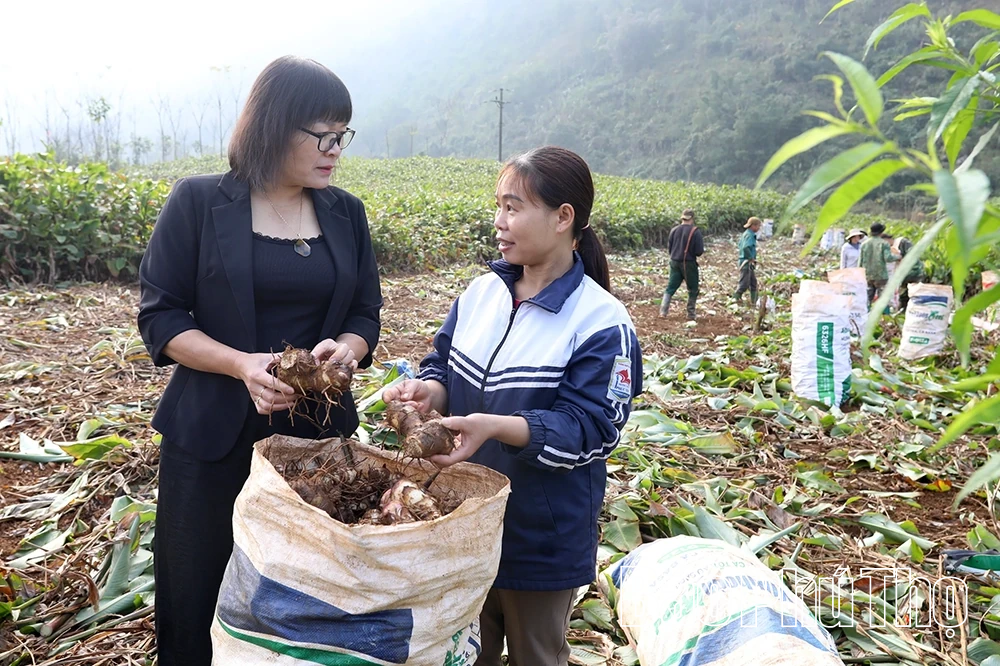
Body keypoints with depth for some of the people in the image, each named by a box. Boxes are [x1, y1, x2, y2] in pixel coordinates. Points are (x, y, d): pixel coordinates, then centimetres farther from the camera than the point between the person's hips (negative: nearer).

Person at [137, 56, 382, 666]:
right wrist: (241, 364, -21)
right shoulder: (199, 203, -5)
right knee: (195, 596, 9)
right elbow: (160, 316, -5)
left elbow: (365, 315, 8)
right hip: (214, 434, -2)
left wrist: (345, 348, -15)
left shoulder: (346, 213, 5)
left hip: (318, 431, 3)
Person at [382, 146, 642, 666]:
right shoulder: (480, 294, -1)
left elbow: (589, 429, -22)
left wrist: (495, 427, -36)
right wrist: (428, 389, -17)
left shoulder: (602, 324, -19)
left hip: (543, 540, -5)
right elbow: (445, 365, 7)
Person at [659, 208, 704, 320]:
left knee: (671, 287, 10)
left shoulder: (674, 230, 1)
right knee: (693, 290, 11)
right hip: (689, 263, -4)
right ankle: (690, 314, 12)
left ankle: (663, 311, 0)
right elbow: (699, 251, -14)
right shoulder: (695, 231, -13)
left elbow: (669, 248, 7)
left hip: (675, 262, 4)